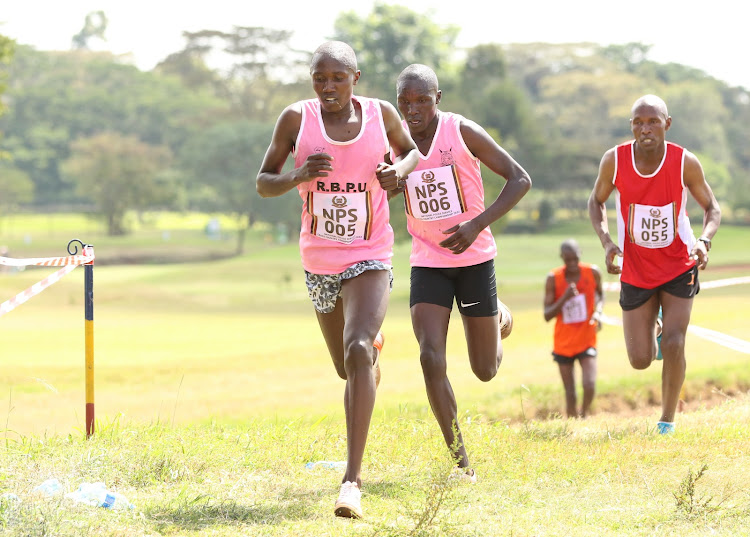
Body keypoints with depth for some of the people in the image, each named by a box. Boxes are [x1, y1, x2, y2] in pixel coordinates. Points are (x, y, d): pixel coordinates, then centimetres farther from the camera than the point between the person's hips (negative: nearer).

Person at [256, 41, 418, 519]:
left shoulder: (381, 114, -6)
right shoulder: (297, 118, -8)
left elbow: (411, 152, 14)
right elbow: (263, 183, -1)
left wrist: (398, 171, -10)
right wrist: (297, 176, -23)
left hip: (371, 259, -3)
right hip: (318, 261, 3)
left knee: (357, 352, -25)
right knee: (348, 367, 19)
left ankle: (353, 480, -28)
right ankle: (373, 348, 61)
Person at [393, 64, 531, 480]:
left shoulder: (462, 132, -13)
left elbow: (520, 180, -12)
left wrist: (478, 225, -24)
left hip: (474, 258, -2)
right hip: (428, 263, 2)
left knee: (486, 370, 6)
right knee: (430, 357, -18)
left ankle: (499, 317, 42)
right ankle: (460, 460, -8)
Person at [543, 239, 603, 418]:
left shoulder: (593, 273, -6)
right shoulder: (553, 279, -10)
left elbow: (600, 294, 16)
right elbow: (547, 315, -10)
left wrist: (598, 312, -5)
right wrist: (565, 298, -26)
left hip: (586, 341, 0)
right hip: (563, 343, 0)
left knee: (589, 385, -18)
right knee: (570, 395, 1)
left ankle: (585, 415, 10)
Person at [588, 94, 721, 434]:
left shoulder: (685, 163, -17)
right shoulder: (615, 160, -16)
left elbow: (711, 208, -3)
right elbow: (597, 202, 2)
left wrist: (704, 241, -24)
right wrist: (607, 242, -15)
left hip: (679, 267, -1)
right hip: (635, 270, 1)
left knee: (673, 345, -16)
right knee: (640, 361, 3)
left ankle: (667, 421, 5)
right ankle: (651, 326, 41)